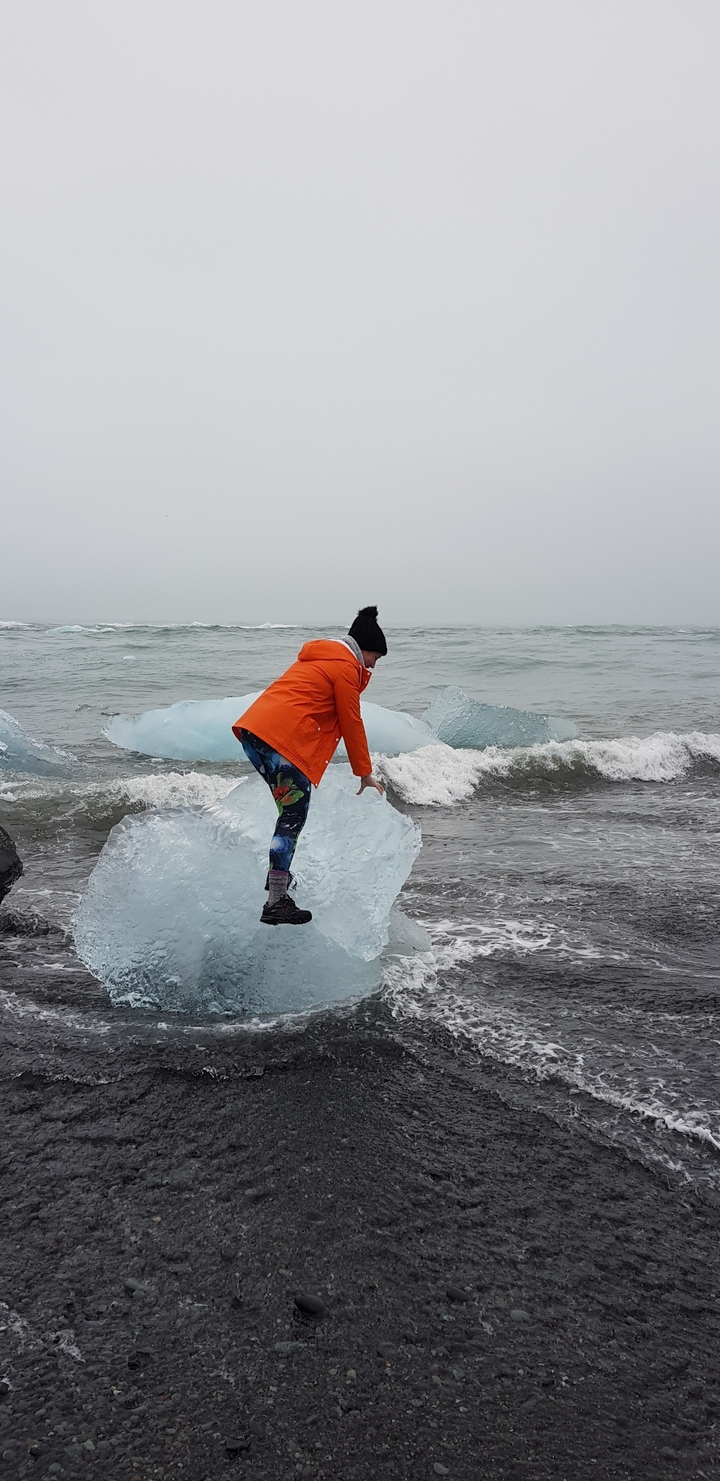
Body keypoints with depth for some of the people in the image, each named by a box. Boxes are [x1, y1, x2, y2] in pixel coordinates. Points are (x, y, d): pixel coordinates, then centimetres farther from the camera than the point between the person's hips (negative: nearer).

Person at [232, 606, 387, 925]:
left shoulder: (318, 656, 29)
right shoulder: (346, 667, 0)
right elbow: (352, 723, 1)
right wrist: (365, 774, 7)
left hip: (252, 728, 10)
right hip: (282, 738, -10)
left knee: (290, 810, 19)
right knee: (293, 815, -9)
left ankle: (278, 878, 25)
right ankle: (276, 903, -12)